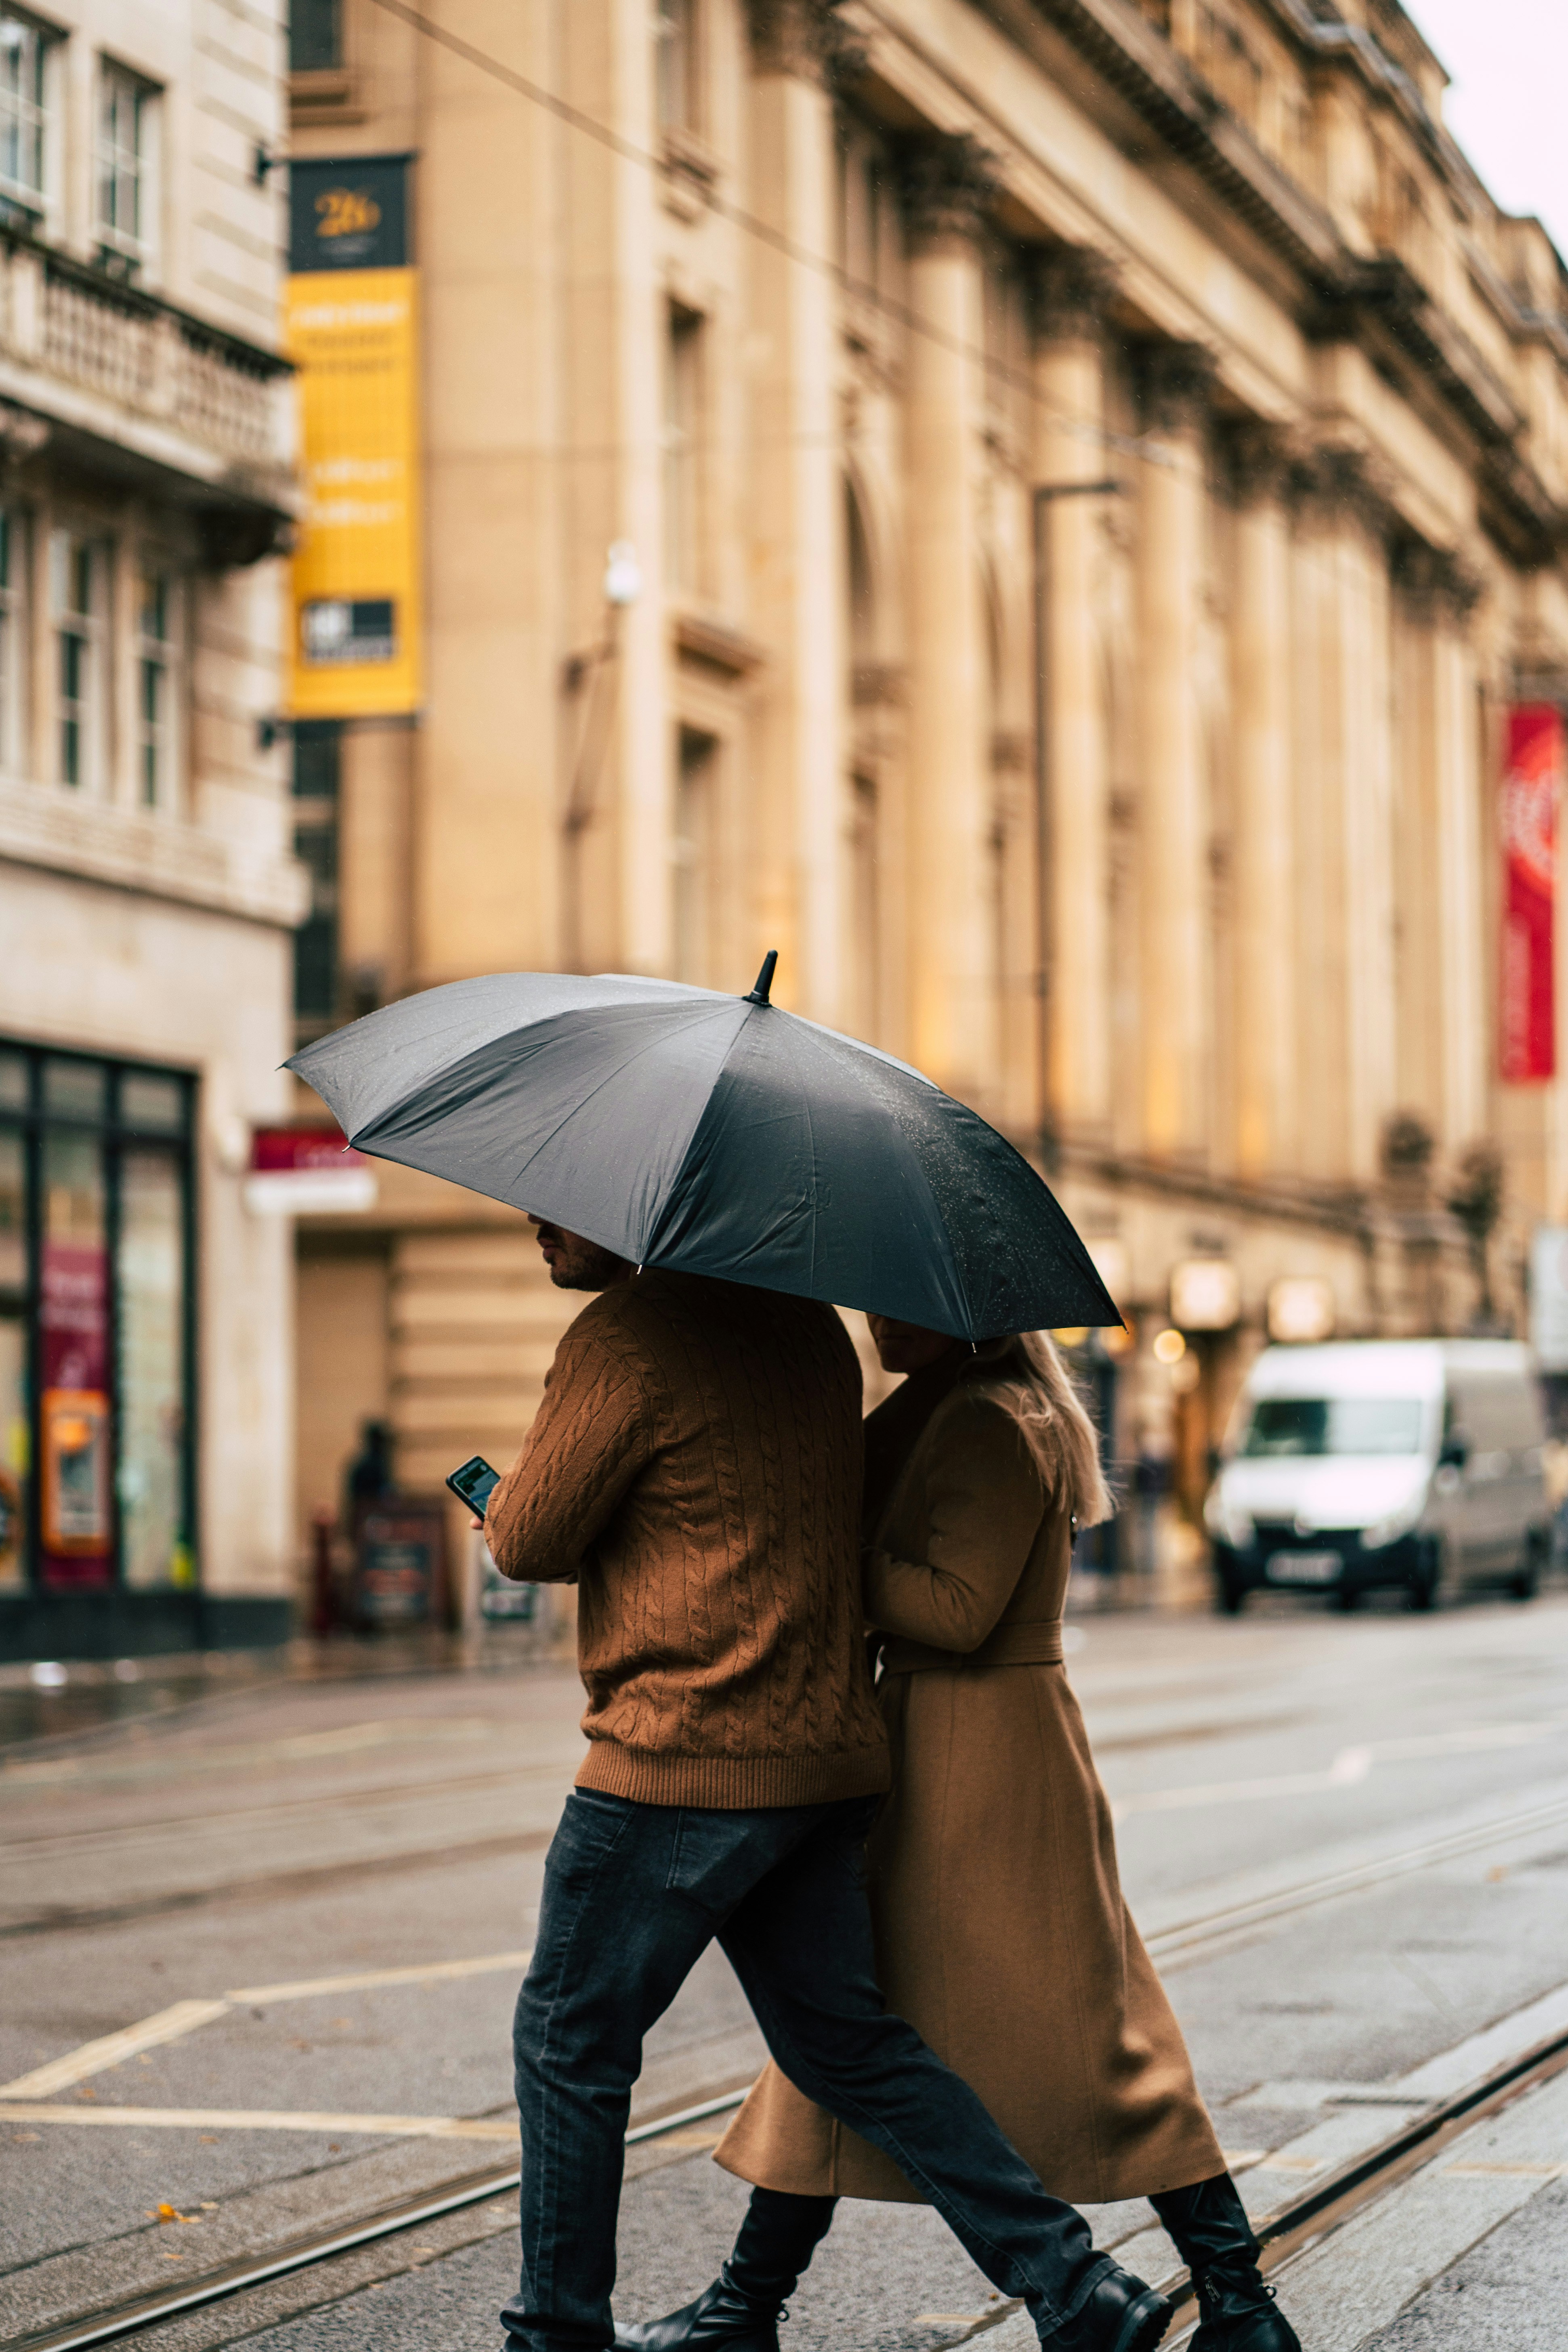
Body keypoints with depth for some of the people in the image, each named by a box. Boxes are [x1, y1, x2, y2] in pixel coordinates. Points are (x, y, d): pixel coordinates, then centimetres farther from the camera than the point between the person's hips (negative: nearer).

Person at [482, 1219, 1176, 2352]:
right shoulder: (803, 1323, 14)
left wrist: (504, 1497, 15)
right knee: (848, 2041, 13)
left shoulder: (624, 1338, -13)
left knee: (570, 2041, 7)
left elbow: (530, 1542, -7)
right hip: (826, 1753, 8)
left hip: (683, 1761, -8)